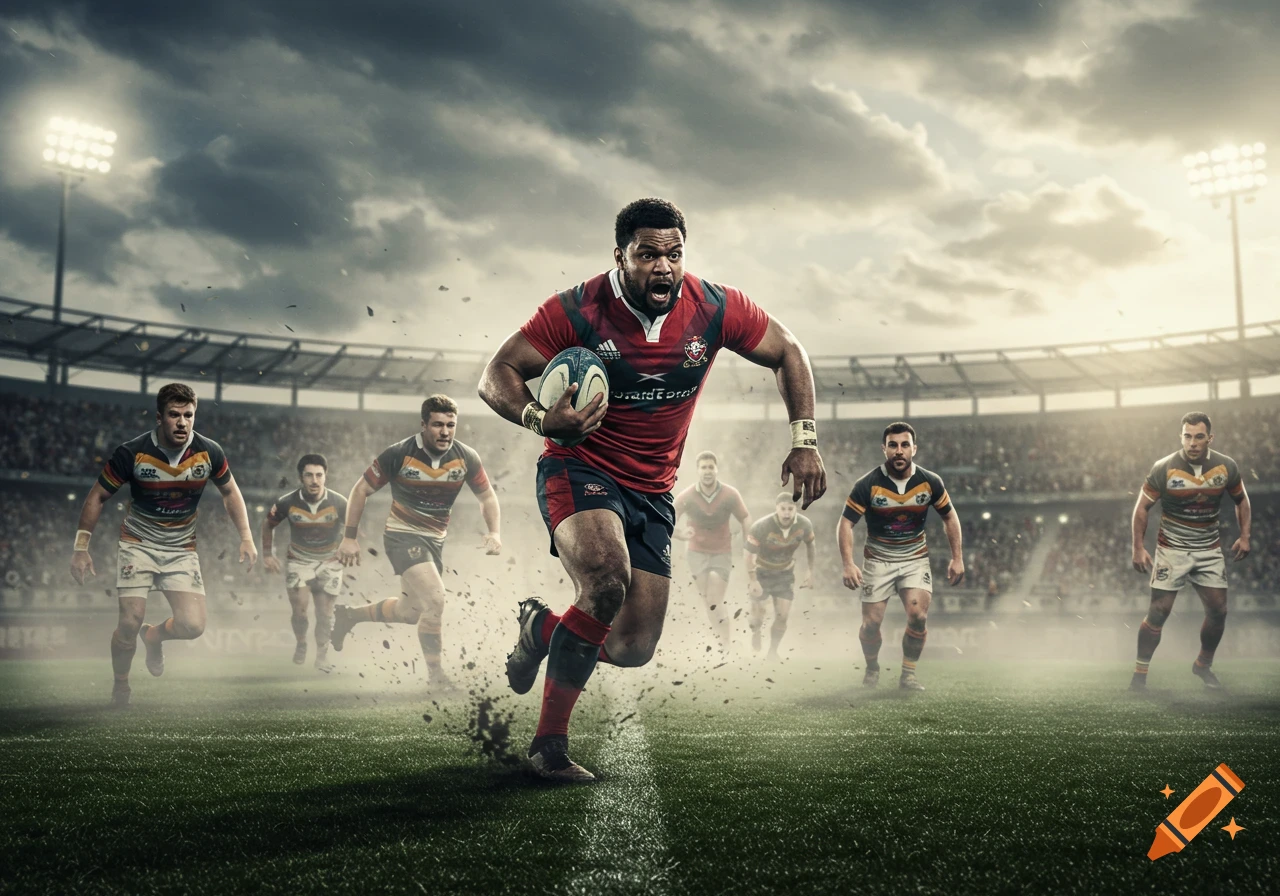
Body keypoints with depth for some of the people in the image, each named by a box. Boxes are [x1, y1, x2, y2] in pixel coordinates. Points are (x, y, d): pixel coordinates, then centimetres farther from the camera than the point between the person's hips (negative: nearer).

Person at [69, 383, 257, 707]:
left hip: (182, 549, 2)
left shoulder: (209, 452, -11)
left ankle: (154, 636, 24)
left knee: (192, 626, -13)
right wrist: (81, 548, -8)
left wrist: (246, 538, 0)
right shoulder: (132, 452, -17)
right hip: (137, 545, -2)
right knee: (130, 623, -11)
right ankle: (120, 686, 19)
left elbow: (230, 491, 7)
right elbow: (97, 496, -5)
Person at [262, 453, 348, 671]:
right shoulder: (287, 502, -18)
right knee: (299, 609, -10)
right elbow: (268, 524, 2)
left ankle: (322, 653, 21)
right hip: (298, 561, 0)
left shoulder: (339, 503, -19)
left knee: (325, 612, 0)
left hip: (329, 562, 0)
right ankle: (300, 644, 19)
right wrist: (267, 554, 1)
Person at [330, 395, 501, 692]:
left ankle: (350, 615, 43)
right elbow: (361, 490, -7)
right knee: (434, 598, -24)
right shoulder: (399, 454, -18)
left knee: (410, 612, 17)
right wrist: (349, 537, -9)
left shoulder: (466, 458, -9)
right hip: (403, 535, -6)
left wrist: (495, 532, -12)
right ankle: (435, 672, -7)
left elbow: (487, 497, 5)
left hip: (435, 540, 6)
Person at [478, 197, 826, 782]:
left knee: (634, 649, 1)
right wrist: (541, 419, -34)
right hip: (579, 471, -4)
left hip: (652, 492, 4)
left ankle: (541, 628, 32)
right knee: (607, 583, -34)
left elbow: (787, 353, 7)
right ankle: (549, 739, -11)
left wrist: (804, 441, -3)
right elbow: (496, 376, -13)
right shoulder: (577, 310, -16)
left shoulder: (715, 309, -7)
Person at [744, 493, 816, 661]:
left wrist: (809, 571, 3)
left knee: (782, 615, -2)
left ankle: (773, 652, 19)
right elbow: (748, 554, -22)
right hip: (761, 572, -2)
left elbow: (809, 545, 3)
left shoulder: (804, 525, -19)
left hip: (785, 573, 3)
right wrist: (753, 581, -26)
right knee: (758, 613, 3)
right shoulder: (761, 527, -32)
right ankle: (756, 632, 40)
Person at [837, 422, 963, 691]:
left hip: (915, 558, 1)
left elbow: (949, 517, 6)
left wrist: (957, 558, 2)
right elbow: (846, 523, -12)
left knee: (918, 616, -17)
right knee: (871, 623, -4)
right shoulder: (868, 485, -15)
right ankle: (872, 669, 27)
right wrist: (848, 564, -23)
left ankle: (908, 673, 5)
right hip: (878, 559, -1)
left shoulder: (930, 482, -8)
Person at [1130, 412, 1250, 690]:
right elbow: (1142, 507, -6)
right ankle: (1140, 672, 1)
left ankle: (1203, 665, 24)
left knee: (1218, 611, 2)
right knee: (1158, 612, -8)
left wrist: (1244, 536, 1)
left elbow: (1241, 500, 12)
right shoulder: (1164, 468, -14)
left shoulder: (1226, 467, -4)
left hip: (1209, 549, 3)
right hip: (1172, 549, -3)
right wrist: (1138, 548, -12)